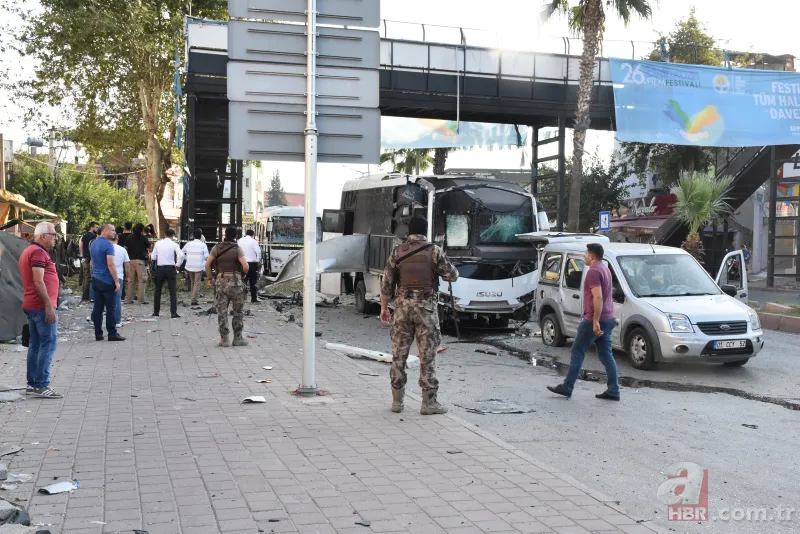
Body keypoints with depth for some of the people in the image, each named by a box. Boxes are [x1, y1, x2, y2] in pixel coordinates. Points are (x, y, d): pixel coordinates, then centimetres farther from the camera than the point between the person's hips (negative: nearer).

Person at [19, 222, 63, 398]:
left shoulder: (28, 251, 19)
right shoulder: (38, 252, -14)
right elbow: (38, 281, -21)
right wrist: (49, 306, -21)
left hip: (31, 305, 11)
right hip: (42, 306, -11)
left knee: (35, 344, 13)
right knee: (49, 344, -9)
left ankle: (32, 384, 17)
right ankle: (41, 385, -9)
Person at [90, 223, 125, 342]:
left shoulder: (93, 244, 13)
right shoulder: (108, 245, -14)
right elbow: (110, 264, -20)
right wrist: (117, 281, -17)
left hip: (96, 279, 8)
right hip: (107, 281, -8)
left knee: (98, 307, 8)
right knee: (111, 308, -3)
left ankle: (98, 334, 10)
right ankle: (112, 334, -1)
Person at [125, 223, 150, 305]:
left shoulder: (130, 237, 7)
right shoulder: (143, 238, -3)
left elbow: (125, 248, 8)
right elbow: (148, 248, 3)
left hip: (131, 260, 4)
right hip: (140, 260, -4)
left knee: (131, 280, 8)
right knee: (141, 281, -2)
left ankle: (129, 299, 8)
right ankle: (141, 300, -6)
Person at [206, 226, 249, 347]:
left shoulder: (216, 248, 2)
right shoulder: (237, 249, -7)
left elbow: (207, 264, -2)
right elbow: (245, 266, -16)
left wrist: (209, 278, 10)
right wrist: (244, 273, 5)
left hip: (221, 281, 3)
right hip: (235, 282, -2)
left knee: (222, 312, 7)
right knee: (238, 312, 9)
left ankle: (224, 339, 5)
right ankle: (237, 338, 11)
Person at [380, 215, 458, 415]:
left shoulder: (397, 252, 2)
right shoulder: (434, 251, -5)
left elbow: (387, 283, 2)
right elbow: (452, 276, 0)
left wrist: (384, 307, 12)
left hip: (403, 305, 2)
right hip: (426, 307, -2)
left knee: (399, 354, 9)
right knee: (427, 355, 2)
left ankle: (397, 401, 14)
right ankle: (429, 402, 3)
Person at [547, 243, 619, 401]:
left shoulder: (594, 271, -15)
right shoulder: (605, 269, 17)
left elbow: (598, 297, -24)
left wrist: (595, 321, -25)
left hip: (594, 320, -9)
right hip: (608, 319, 9)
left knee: (577, 352, 0)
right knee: (606, 355, 9)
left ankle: (567, 387, 5)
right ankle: (613, 391, 8)